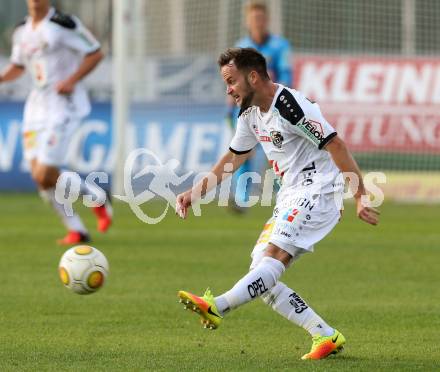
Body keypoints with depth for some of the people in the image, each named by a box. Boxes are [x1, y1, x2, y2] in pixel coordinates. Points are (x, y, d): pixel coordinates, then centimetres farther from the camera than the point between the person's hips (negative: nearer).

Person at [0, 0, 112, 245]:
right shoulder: (22, 31, 11)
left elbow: (96, 53, -8)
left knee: (46, 176, -14)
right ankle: (76, 230, 11)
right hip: (37, 103, 7)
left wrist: (72, 80, -17)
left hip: (64, 103, -7)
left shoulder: (63, 24, -11)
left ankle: (98, 197, 10)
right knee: (39, 175, -1)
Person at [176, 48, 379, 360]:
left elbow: (335, 146, -19)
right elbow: (234, 158, 26)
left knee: (275, 255, -27)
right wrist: (197, 192, 20)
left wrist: (361, 196, -21)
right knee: (261, 276, 0)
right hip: (291, 199, 10)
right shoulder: (251, 114, 10)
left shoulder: (290, 105, -18)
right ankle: (326, 336, 0)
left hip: (318, 193, -10)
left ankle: (217, 307, -44)